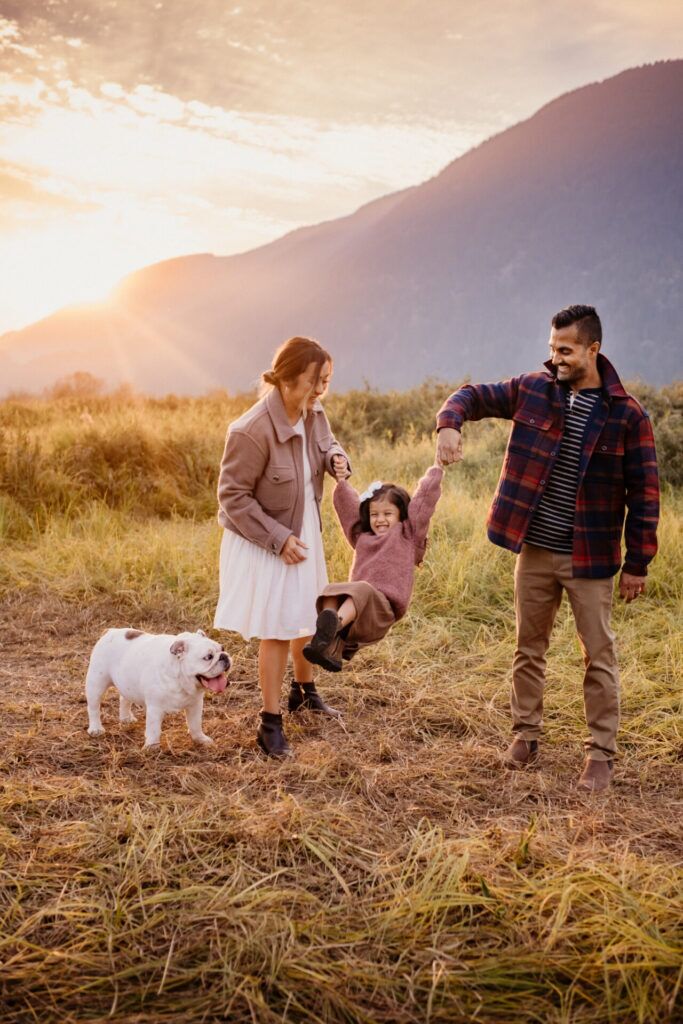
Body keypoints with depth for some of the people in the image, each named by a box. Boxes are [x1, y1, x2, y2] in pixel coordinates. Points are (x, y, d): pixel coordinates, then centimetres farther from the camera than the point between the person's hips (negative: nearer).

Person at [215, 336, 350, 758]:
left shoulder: (313, 412, -8)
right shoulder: (252, 431, -30)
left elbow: (327, 442, 14)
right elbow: (233, 496, -23)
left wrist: (336, 457, -11)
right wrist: (278, 539, -24)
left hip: (304, 534, 8)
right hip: (264, 543, -8)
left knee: (307, 618, 22)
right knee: (278, 631, -2)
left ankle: (304, 691, 47)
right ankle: (271, 724, 13)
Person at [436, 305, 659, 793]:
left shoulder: (626, 414, -10)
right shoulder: (534, 390, -2)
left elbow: (643, 493, -6)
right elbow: (475, 395, 7)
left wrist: (638, 563, -6)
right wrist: (450, 423, -17)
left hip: (590, 557, -3)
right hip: (534, 551, 3)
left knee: (600, 657, 4)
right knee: (529, 647, 15)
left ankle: (602, 753, 16)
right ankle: (526, 733, 31)